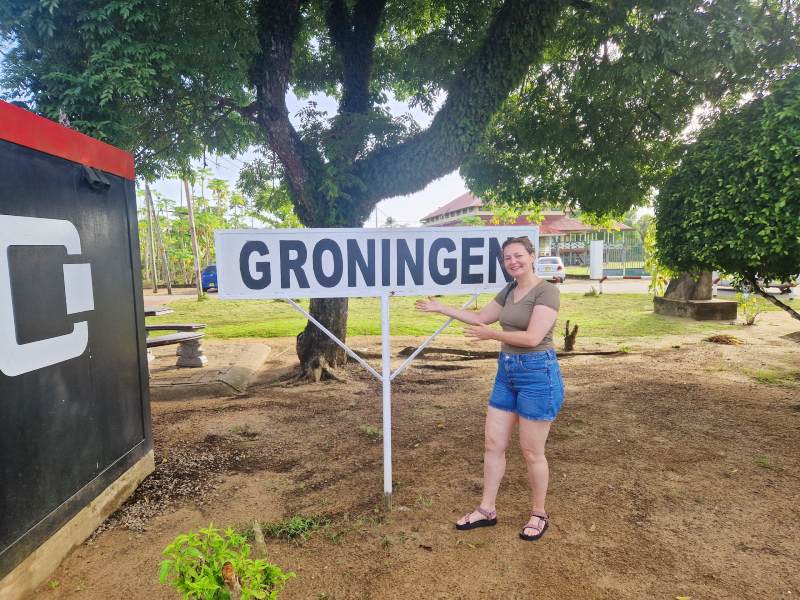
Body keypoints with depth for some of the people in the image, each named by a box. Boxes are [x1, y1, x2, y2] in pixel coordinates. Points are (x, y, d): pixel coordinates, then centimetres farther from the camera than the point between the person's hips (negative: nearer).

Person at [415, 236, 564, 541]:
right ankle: (487, 510, 26)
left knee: (532, 452, 5)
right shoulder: (509, 290, 9)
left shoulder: (546, 291, -14)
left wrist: (492, 335, -19)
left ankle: (539, 515, 27)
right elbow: (480, 317, 18)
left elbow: (533, 337, -23)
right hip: (507, 372, 8)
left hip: (538, 374, -8)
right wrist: (441, 308, 17)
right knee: (493, 444, 11)